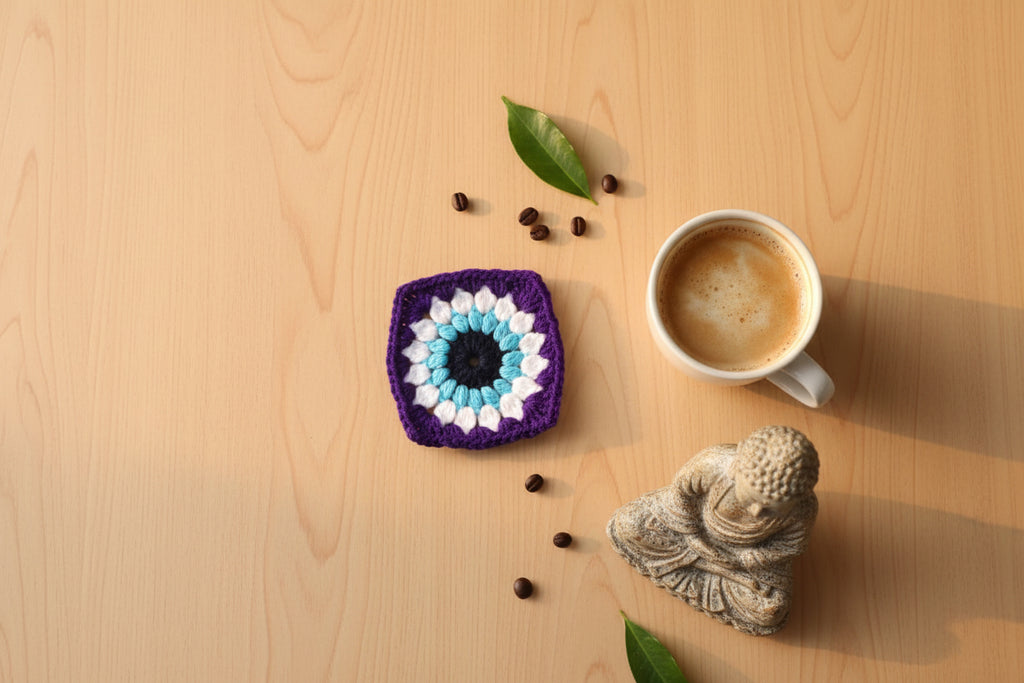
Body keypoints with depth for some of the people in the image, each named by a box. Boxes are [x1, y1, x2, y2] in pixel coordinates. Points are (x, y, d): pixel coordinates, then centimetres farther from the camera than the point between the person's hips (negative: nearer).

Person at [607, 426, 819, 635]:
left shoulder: (804, 510, -37)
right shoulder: (713, 465, -42)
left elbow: (791, 546, -15)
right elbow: (681, 487, -19)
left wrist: (738, 559, -17)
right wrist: (693, 535, -14)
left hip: (751, 549, 1)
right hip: (698, 523, -1)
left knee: (770, 613, -11)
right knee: (627, 525, -8)